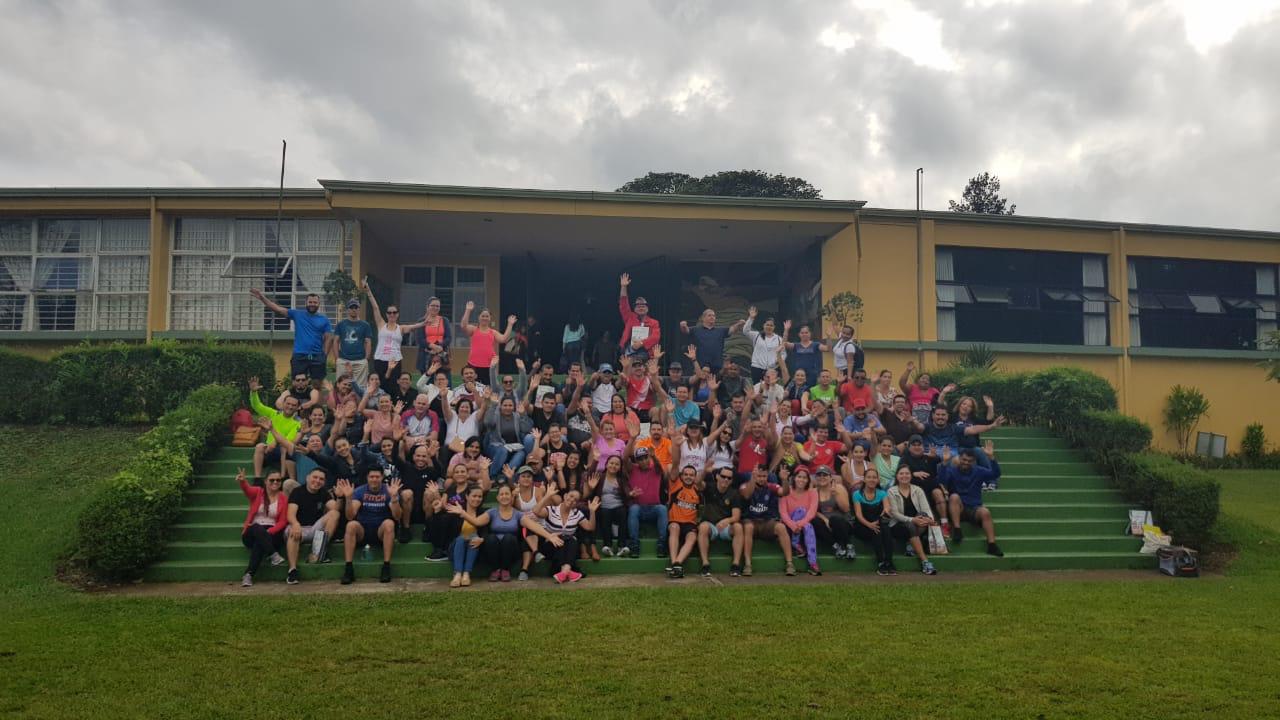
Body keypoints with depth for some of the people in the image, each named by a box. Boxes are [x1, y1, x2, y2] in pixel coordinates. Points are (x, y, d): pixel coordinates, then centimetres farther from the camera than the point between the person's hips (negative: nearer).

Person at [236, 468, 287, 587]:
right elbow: (247, 489, -19)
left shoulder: (283, 498, 6)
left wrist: (269, 532, -19)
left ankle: (249, 575, -37)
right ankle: (274, 555, -40)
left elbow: (282, 521, 0)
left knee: (259, 542, -33)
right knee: (257, 529, -34)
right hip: (253, 533, 1)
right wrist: (242, 481, -44)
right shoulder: (257, 492, 7)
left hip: (272, 532, 0)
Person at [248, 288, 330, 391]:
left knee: (317, 385, 4)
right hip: (299, 356, 0)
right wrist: (262, 297, -12)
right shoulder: (297, 314, 4)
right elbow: (277, 309, -2)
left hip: (317, 357, 0)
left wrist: (325, 355, -7)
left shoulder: (324, 320, 5)